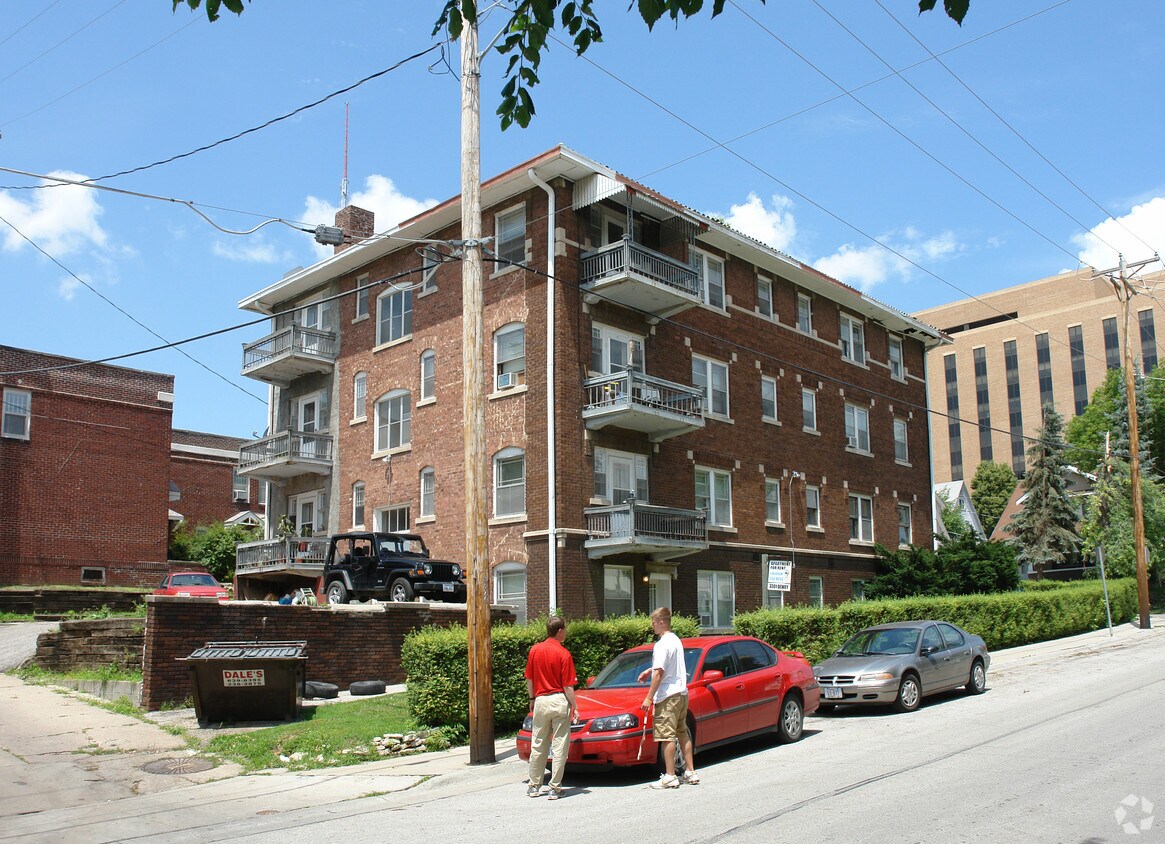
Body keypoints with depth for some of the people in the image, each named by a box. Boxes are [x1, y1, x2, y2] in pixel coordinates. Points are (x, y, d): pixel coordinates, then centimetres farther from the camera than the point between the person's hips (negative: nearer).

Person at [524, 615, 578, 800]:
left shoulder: (535, 650, 3)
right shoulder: (563, 653, -10)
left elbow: (529, 679, 8)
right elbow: (568, 686, -10)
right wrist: (574, 707, -2)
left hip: (540, 700, 4)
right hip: (559, 701, -4)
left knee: (538, 745, 13)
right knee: (560, 746, 3)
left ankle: (534, 786, 20)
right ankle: (555, 788, 5)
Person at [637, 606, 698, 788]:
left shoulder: (662, 644, -16)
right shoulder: (676, 640, 14)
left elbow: (659, 673, -20)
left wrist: (649, 698, -17)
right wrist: (650, 670, 25)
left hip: (667, 695, -10)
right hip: (681, 692, 10)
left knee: (666, 736, -5)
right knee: (683, 733, 16)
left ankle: (670, 777, -3)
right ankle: (691, 772, 20)